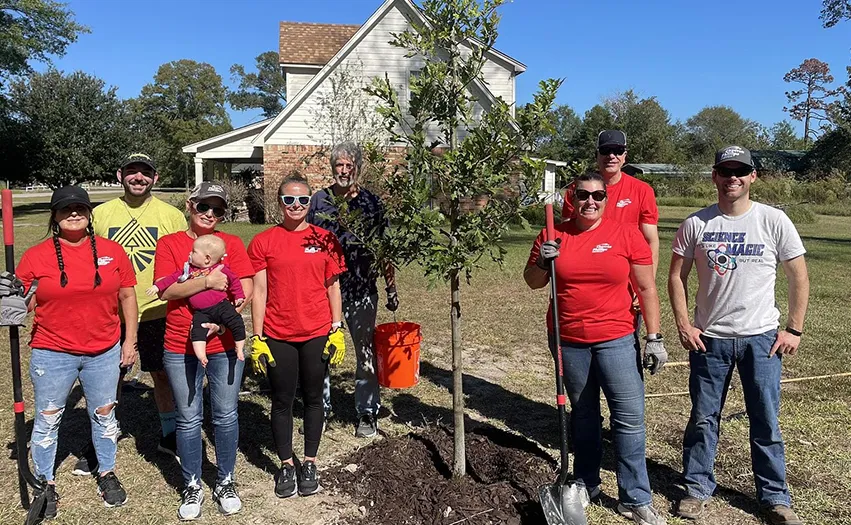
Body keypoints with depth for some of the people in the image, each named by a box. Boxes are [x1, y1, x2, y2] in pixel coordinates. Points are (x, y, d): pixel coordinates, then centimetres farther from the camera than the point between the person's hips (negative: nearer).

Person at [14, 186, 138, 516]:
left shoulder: (112, 251, -1)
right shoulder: (36, 256, -5)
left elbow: (127, 296, 4)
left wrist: (130, 340, 3)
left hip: (104, 353, 1)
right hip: (53, 354, -1)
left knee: (104, 414, 15)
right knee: (47, 419, 11)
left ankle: (107, 474, 33)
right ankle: (45, 483, 30)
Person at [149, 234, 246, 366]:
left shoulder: (221, 269, 3)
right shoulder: (188, 269, 12)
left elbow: (234, 280, 13)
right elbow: (174, 277, 17)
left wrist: (238, 296, 12)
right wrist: (158, 286, 11)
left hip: (221, 305, -2)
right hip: (201, 312, 2)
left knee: (237, 323, -13)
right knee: (198, 330, -21)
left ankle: (239, 350, 4)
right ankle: (201, 357, -24)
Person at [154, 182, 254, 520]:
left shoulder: (232, 243, 3)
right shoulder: (169, 243, 1)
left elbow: (246, 291, -4)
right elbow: (166, 291, -10)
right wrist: (208, 281, -20)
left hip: (224, 346, 1)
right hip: (181, 349, 0)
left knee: (225, 416, 10)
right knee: (188, 419, 10)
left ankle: (225, 483, 27)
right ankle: (192, 486, 27)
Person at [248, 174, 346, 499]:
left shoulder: (325, 240, 2)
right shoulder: (262, 242, 0)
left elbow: (333, 288, 5)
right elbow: (258, 292, -1)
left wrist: (337, 330, 0)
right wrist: (257, 337, -3)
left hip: (317, 334, 1)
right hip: (277, 336, 0)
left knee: (313, 399, 11)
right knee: (282, 401, 9)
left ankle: (309, 463, 27)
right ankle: (286, 465, 25)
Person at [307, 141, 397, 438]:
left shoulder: (371, 202, 0)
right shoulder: (319, 200, 4)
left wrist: (391, 288, 1)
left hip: (362, 292, -1)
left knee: (366, 354, 5)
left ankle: (367, 414, 19)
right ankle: (321, 408, 27)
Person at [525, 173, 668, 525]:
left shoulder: (627, 236, -4)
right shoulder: (554, 236, 0)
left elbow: (646, 288, -1)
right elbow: (533, 282, 9)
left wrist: (654, 337, -4)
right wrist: (542, 262, -13)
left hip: (615, 340, -2)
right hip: (568, 341, 2)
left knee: (630, 417, -2)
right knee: (583, 414, 16)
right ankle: (586, 484, 32)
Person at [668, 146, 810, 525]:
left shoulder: (774, 221, -4)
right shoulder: (695, 224, -2)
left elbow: (799, 277, 1)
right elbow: (677, 276, 3)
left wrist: (794, 330, -2)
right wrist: (683, 325, -4)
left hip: (761, 338, 0)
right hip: (708, 338, 1)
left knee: (766, 421, 8)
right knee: (703, 418, 10)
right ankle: (698, 488, 26)